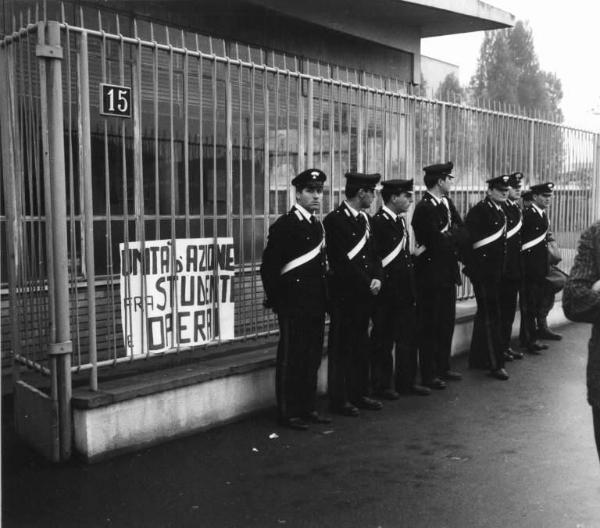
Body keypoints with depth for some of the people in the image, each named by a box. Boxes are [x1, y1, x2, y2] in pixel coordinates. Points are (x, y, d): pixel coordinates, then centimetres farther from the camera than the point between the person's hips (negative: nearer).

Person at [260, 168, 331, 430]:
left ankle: (308, 408, 25)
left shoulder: (318, 225, 14)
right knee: (290, 358, 2)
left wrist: (324, 298, 15)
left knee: (313, 357, 13)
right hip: (294, 305, -8)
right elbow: (269, 266, -13)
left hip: (316, 304, 8)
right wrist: (275, 299, -12)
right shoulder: (284, 225, -11)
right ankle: (288, 413, 11)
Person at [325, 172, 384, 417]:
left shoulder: (365, 219, 14)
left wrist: (377, 279, -3)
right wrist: (366, 283, -13)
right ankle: (339, 399, 10)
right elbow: (341, 261, -17)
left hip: (364, 293, 8)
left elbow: (373, 254, 15)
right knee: (341, 347, 1)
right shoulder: (335, 220, -12)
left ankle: (359, 394, 24)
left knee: (360, 346, 14)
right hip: (344, 294, -7)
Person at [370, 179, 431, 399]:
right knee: (383, 339, 4)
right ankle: (382, 385, 16)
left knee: (408, 337, 14)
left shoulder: (401, 220, 13)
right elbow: (376, 257, -18)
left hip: (404, 290, 9)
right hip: (387, 290, -9)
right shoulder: (378, 221, -15)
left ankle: (406, 381, 27)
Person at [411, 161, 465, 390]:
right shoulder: (424, 208, -16)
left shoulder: (447, 204, 13)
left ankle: (443, 367, 28)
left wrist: (449, 236, -11)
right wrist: (454, 237, -6)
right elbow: (437, 241, -22)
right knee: (430, 325, 0)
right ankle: (429, 375, 8)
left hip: (448, 272, 9)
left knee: (447, 322, 16)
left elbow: (461, 232, 8)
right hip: (431, 274, -9)